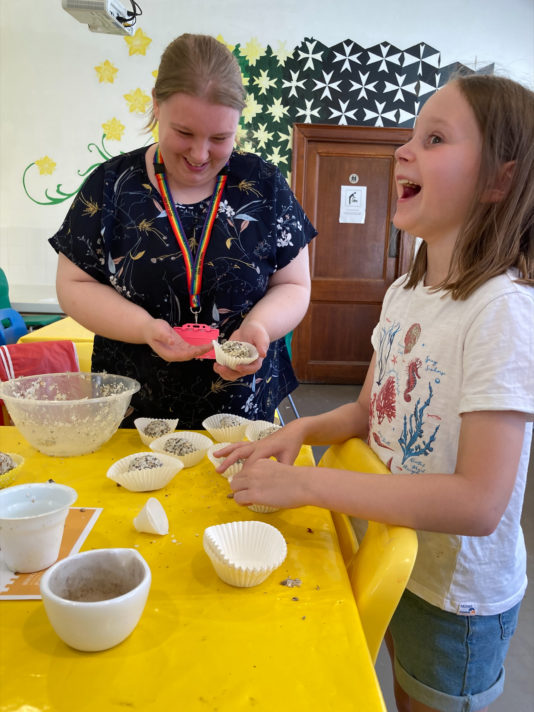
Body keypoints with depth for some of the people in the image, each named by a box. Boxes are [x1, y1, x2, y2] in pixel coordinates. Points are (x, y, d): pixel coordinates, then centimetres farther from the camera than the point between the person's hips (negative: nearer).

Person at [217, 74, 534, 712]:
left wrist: (308, 484, -30)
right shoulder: (404, 293, -3)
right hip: (395, 559, 6)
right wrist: (304, 428, -11)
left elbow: (479, 503, -32)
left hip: (457, 594, -6)